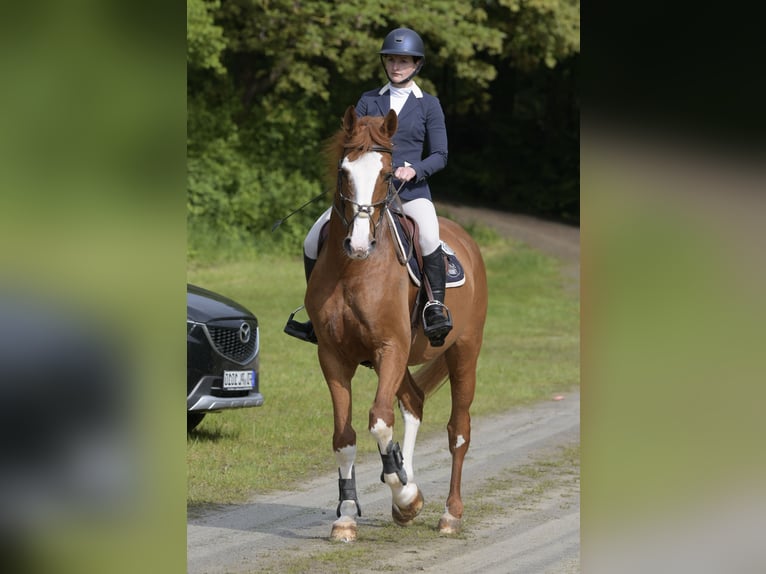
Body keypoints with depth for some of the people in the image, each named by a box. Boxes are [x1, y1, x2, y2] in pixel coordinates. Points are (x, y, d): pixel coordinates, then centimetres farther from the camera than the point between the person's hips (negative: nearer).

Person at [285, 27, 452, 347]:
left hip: (411, 189, -3)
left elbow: (439, 155, 3)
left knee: (430, 238, -35)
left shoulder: (428, 105, 6)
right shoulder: (368, 101, 13)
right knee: (313, 241, -7)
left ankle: (436, 309, -26)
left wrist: (414, 170, -15)